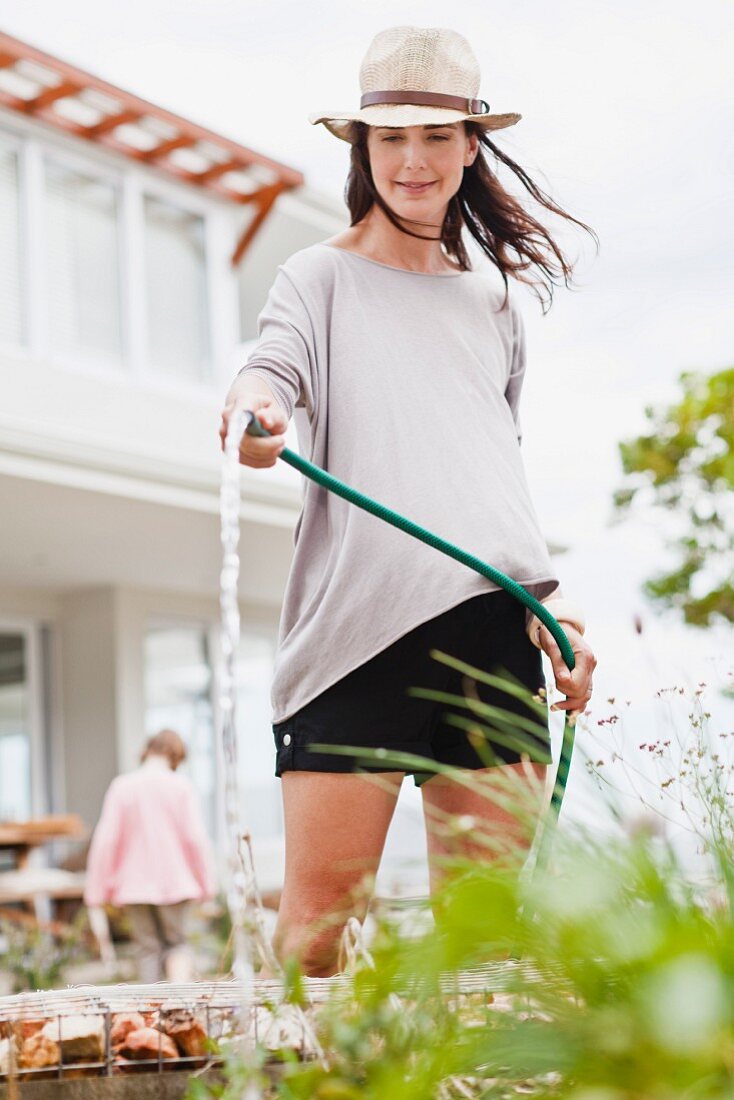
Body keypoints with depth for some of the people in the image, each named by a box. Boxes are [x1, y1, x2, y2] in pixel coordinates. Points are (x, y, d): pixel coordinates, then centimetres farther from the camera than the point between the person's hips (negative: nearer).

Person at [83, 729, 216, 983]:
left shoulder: (121, 786, -2)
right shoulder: (180, 785, -5)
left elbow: (106, 840, -4)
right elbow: (196, 838, -7)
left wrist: (97, 889, 3)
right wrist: (207, 882, 3)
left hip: (134, 884, 1)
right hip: (175, 882, -1)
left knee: (147, 947, 11)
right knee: (177, 942, 11)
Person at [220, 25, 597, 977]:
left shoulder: (494, 306, 22)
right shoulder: (321, 276, 11)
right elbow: (272, 370, -8)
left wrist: (553, 598, 15)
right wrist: (254, 411, -32)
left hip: (491, 622, 4)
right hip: (355, 613, -3)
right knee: (324, 902, -11)